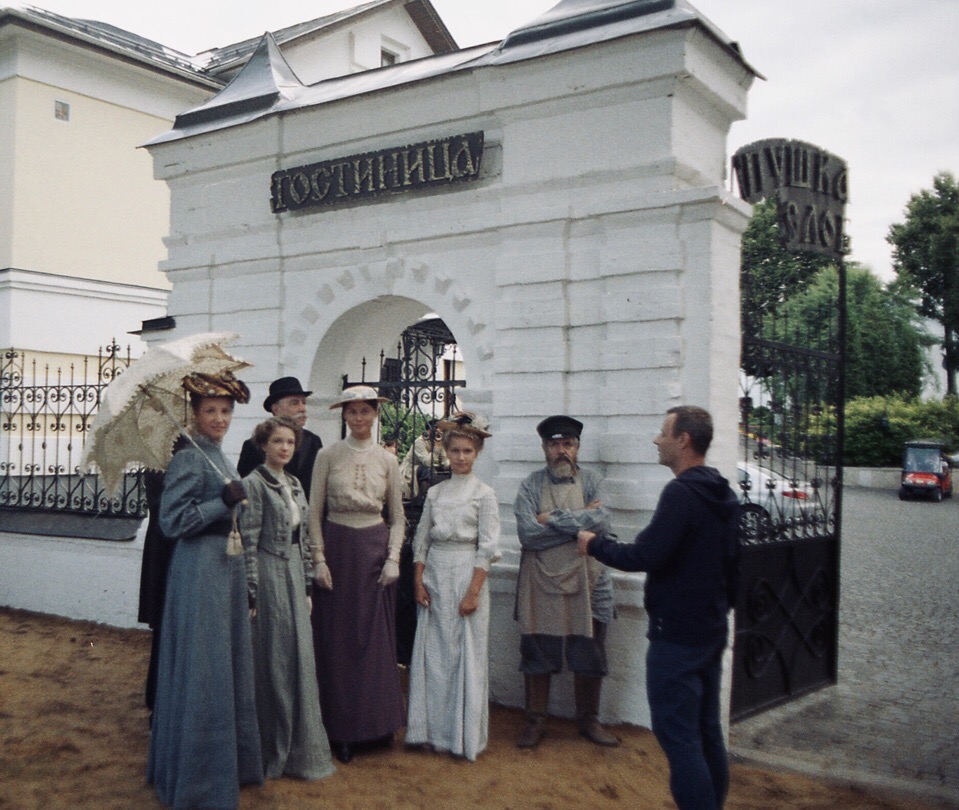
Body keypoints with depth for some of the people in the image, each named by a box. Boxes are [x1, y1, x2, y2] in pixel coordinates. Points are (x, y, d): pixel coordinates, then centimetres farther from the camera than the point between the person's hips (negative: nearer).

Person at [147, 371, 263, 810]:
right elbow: (172, 521, -18)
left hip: (228, 564, 9)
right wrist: (224, 502, -22)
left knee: (229, 663, 15)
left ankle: (229, 760, 29)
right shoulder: (188, 458, -13)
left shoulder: (220, 458, 13)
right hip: (200, 567, -9)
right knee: (201, 668, -2)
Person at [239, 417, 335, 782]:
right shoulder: (254, 483, -10)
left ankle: (297, 748, 22)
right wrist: (251, 594, -15)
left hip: (294, 576, 7)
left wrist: (307, 586, 14)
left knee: (299, 658, 10)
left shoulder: (294, 485, 12)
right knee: (272, 660, 0)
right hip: (269, 576, -7)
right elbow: (249, 542, -13)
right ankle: (273, 752, 14)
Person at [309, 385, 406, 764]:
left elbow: (397, 516, 9)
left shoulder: (387, 460, 5)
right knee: (337, 639, 3)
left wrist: (393, 558, -2)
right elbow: (314, 511, 1)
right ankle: (341, 729, 13)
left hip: (375, 550, 1)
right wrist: (319, 559, -6)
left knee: (377, 638, 4)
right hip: (337, 548, -1)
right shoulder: (327, 456, 0)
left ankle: (378, 722, 18)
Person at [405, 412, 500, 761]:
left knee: (465, 655, 1)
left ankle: (463, 735, 12)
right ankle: (431, 729, 19)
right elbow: (421, 540, 9)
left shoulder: (484, 494, -2)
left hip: (466, 575, -4)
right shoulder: (435, 493, 10)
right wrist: (419, 582, 0)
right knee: (431, 652, 7)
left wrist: (473, 591, -13)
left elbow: (487, 548, -7)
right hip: (434, 575, 4)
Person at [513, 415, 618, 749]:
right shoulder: (531, 486, 1)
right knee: (536, 654, 8)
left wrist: (554, 519, -13)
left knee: (588, 656, 10)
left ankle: (589, 720, 28)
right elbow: (527, 533, -14)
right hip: (540, 583, 0)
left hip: (584, 583, 1)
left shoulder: (591, 482, 3)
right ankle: (536, 721, 23)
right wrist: (579, 521, -13)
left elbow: (601, 524, -15)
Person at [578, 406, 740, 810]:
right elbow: (732, 561, 17)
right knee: (706, 731, 17)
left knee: (677, 735, -3)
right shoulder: (723, 495, 10)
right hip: (711, 631, 10)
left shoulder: (681, 493, -20)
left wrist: (595, 544, -10)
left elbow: (645, 556, -24)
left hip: (677, 635, -10)